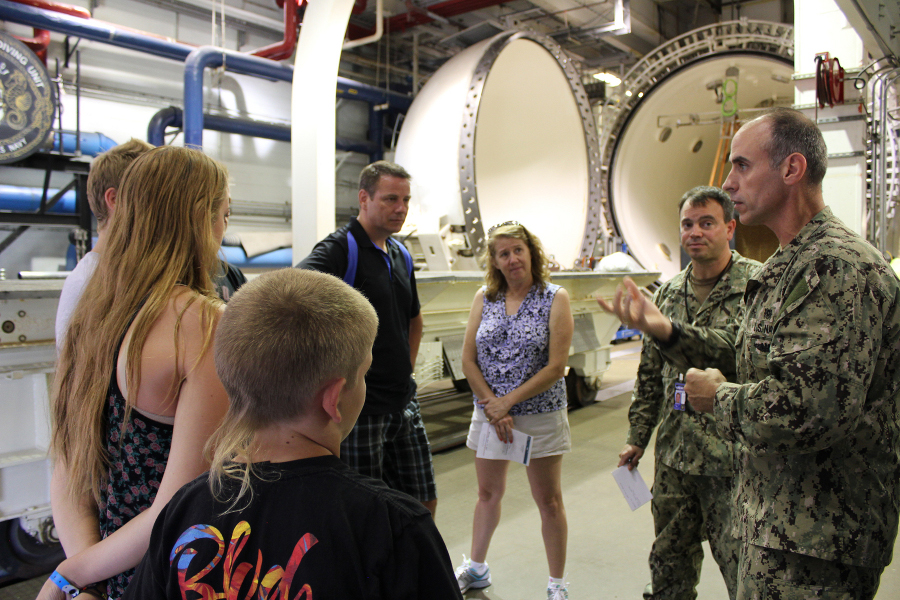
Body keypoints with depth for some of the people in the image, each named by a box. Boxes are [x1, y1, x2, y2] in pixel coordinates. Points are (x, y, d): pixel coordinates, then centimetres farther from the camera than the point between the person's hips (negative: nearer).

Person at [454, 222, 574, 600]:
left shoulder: (555, 299, -8)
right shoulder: (484, 298, 1)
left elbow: (556, 366, -14)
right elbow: (468, 360, -1)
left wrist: (507, 401, -14)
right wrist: (492, 407, -10)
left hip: (540, 416, -3)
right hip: (488, 412, 3)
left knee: (549, 501, 9)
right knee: (488, 493, 19)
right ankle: (476, 568, 40)